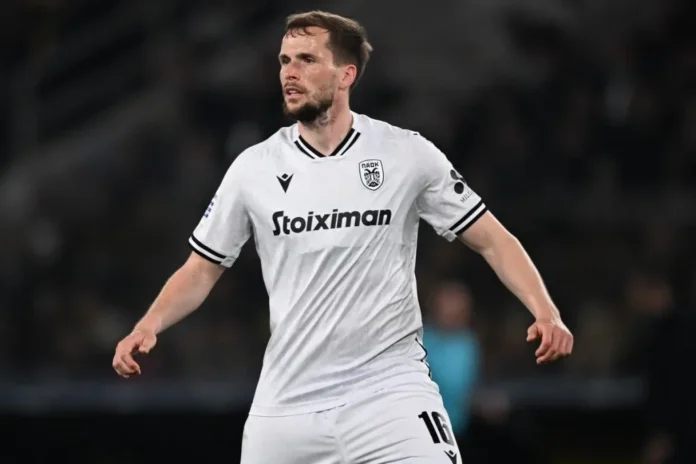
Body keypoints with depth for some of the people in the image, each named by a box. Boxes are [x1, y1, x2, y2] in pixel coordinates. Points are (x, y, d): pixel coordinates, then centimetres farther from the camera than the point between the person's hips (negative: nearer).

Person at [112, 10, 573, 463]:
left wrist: (545, 312, -13)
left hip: (390, 389, -3)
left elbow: (492, 239, 2)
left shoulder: (407, 154, -2)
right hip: (287, 403, 3)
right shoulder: (254, 168, 3)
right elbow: (202, 269, 11)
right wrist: (149, 326, -6)